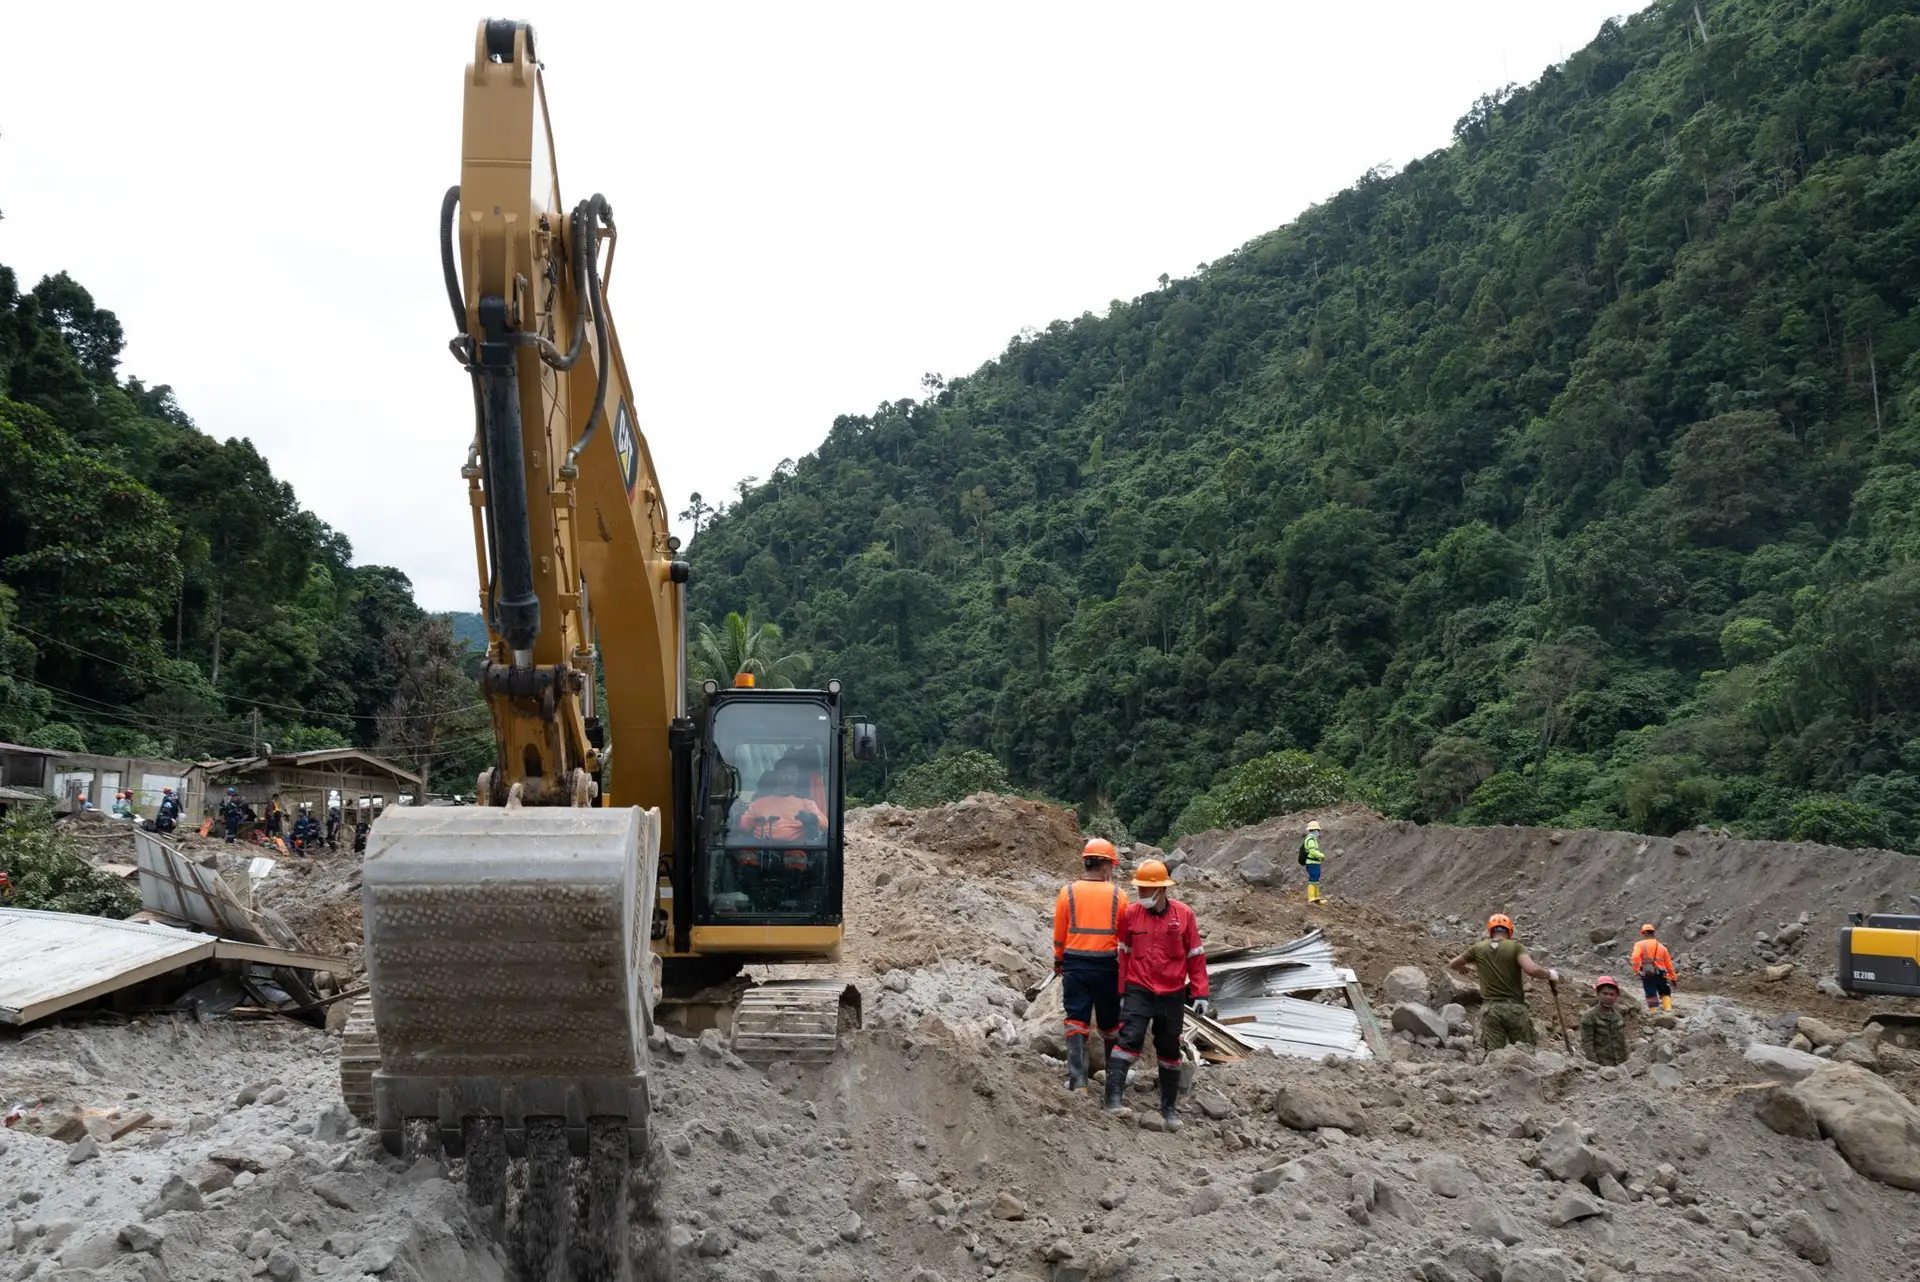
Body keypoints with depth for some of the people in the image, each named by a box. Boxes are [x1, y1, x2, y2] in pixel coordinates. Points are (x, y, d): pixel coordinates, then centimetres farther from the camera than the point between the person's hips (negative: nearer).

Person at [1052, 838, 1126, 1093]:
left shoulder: (1068, 892, -3)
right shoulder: (1117, 895, -4)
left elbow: (1059, 933, 2)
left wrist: (1058, 962, 17)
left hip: (1074, 964, 0)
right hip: (1106, 965, 0)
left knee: (1076, 1020, 5)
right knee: (1110, 1021, 15)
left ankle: (1077, 1079, -1)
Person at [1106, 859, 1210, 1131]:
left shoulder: (1183, 914, -6)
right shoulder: (1130, 913, -5)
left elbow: (1196, 956, 1)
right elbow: (1124, 954, 3)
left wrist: (1199, 994, -1)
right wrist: (1123, 992, 4)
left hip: (1172, 994, 1)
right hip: (1139, 991, -1)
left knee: (1169, 1050, 12)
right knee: (1130, 1039, -18)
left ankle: (1169, 1108, 24)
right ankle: (1114, 1097, -20)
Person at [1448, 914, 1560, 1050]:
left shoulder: (1478, 948, 7)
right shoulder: (1515, 946, -2)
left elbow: (1453, 964, 20)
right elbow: (1532, 970, -18)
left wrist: (1464, 968, 41)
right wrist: (1550, 974, 0)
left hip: (1490, 1008, 2)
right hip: (1515, 1007, -2)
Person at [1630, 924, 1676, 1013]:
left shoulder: (1640, 945, 5)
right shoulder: (1662, 946, 15)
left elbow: (1636, 957, -15)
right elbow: (1669, 963, 15)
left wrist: (1636, 970, -13)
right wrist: (1672, 977, 21)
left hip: (1647, 975, -2)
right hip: (1661, 974, 3)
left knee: (1651, 995, 3)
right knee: (1665, 993, 20)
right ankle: (1668, 1009, -1)